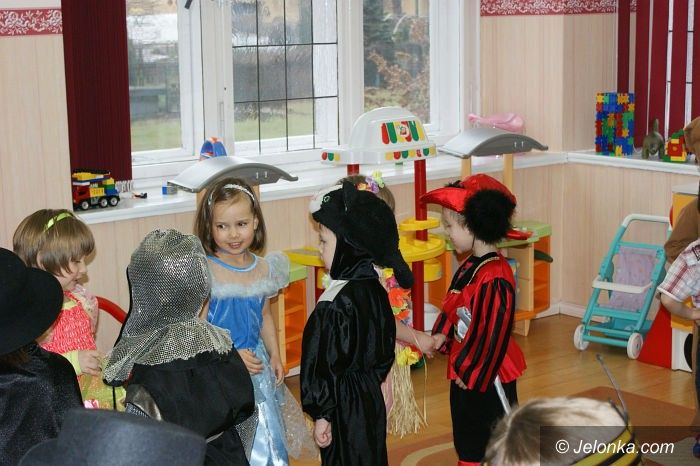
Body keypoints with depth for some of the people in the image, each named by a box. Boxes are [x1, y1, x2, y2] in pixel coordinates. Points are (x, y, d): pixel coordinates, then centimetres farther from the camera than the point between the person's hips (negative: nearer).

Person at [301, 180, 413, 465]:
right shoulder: (374, 289, 3)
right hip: (371, 398, 9)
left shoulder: (338, 300, -23)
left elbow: (328, 363, -20)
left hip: (344, 408, -9)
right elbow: (386, 347, 12)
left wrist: (322, 415, -13)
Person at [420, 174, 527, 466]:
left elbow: (494, 332, -25)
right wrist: (441, 335, 1)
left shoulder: (494, 277, -26)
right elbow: (453, 307, 16)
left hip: (488, 375, -9)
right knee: (467, 435, 22)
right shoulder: (469, 267, 4)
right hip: (463, 370, 9)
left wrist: (472, 373, -18)